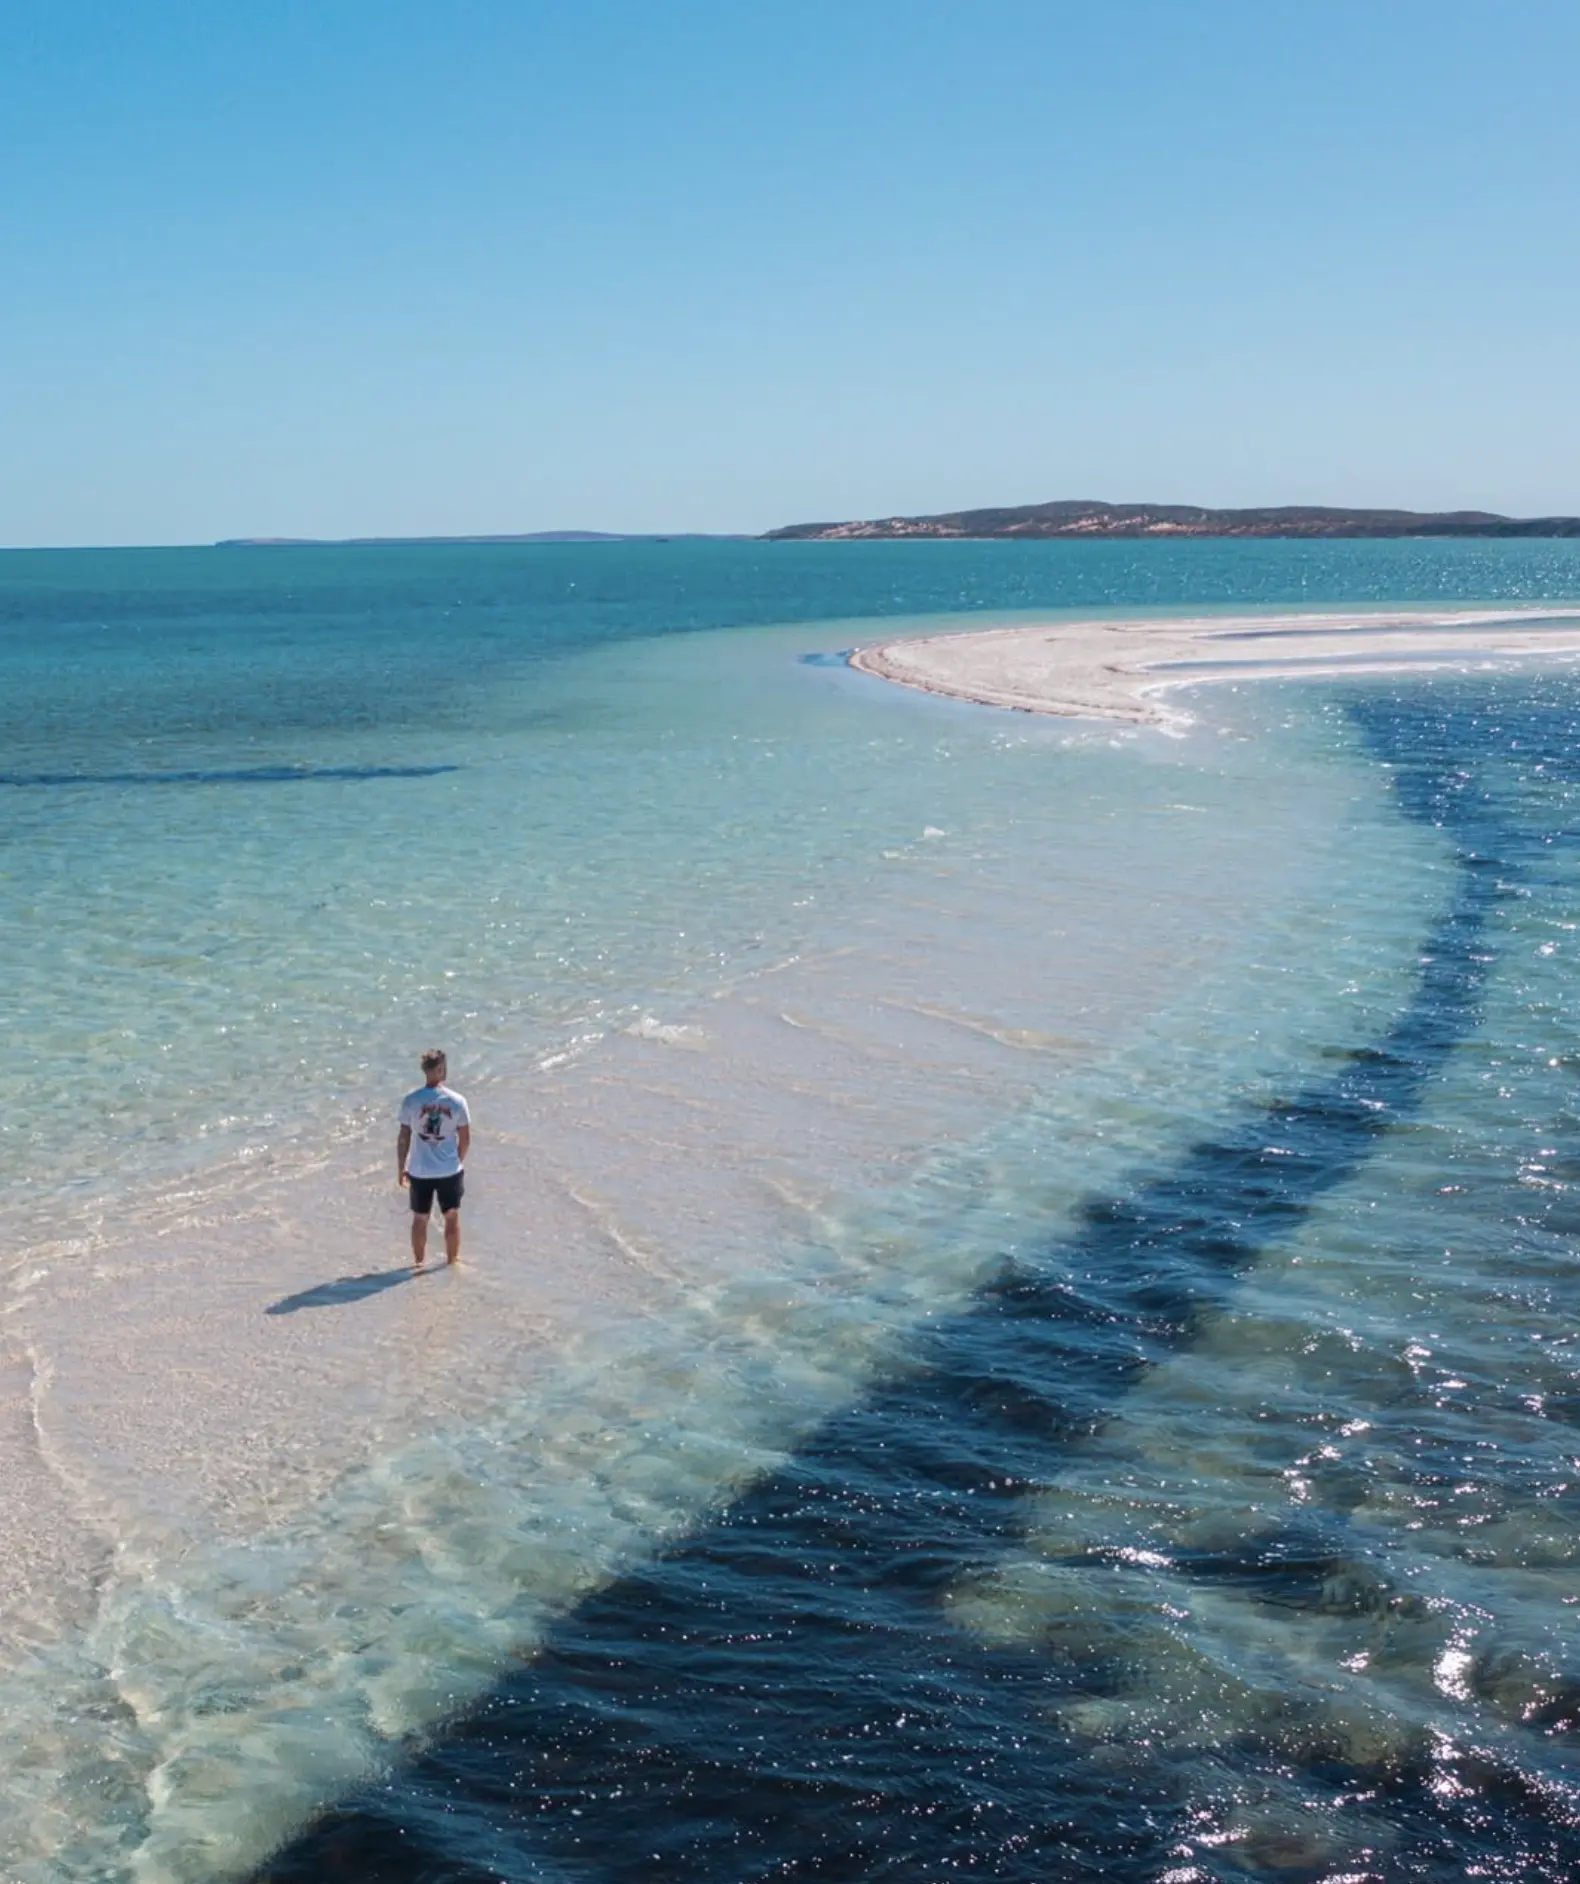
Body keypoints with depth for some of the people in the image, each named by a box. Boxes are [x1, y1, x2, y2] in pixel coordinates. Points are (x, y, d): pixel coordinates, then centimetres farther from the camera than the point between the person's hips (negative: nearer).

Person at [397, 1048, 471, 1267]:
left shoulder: (410, 1101, -12)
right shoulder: (456, 1101, -11)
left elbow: (404, 1138, -7)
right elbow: (465, 1138, -4)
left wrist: (401, 1167, 6)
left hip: (420, 1171, 0)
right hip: (450, 1170, 0)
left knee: (420, 1218, 16)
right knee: (452, 1217, 17)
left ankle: (419, 1263, 27)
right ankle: (453, 1261, 29)